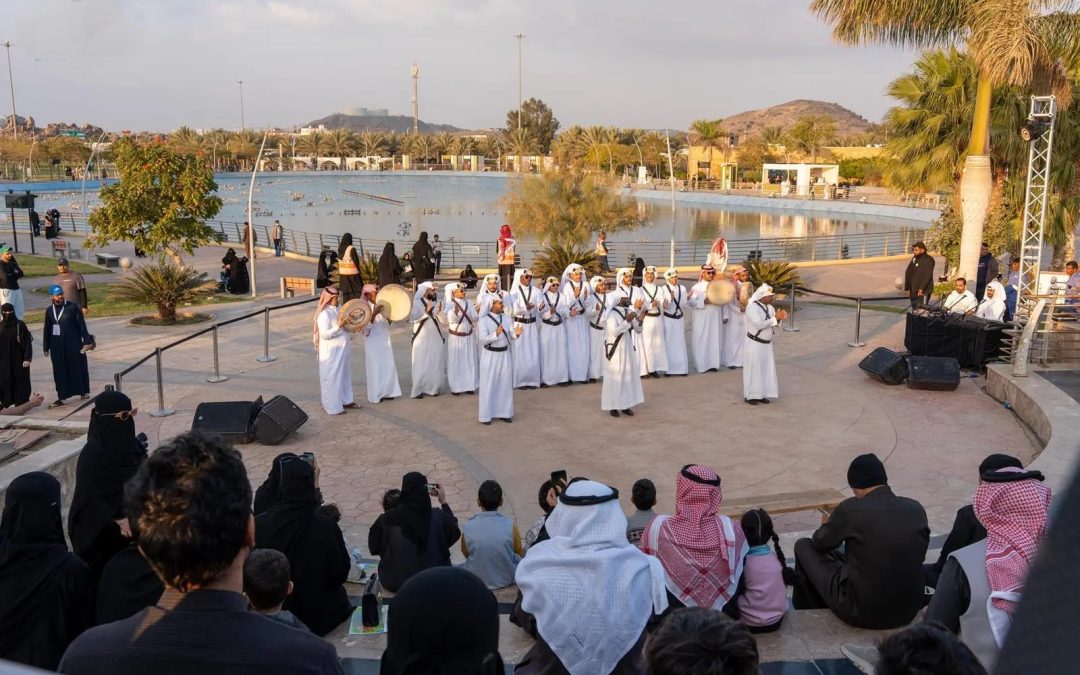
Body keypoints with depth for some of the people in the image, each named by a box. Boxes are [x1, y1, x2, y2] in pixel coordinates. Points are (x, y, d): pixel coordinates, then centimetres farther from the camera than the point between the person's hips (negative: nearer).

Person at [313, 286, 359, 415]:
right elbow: (325, 334, -24)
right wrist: (338, 326, -31)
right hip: (331, 352, -9)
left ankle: (345, 401, 31)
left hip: (342, 349, 9)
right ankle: (333, 407, 7)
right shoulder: (323, 314, -17)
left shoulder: (337, 310, 9)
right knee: (332, 378, -1)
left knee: (344, 375, 18)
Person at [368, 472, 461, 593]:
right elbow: (454, 533, 3)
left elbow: (374, 547, -3)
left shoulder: (388, 518, -19)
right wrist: (444, 502, 9)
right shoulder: (438, 517, -19)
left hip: (395, 582, 0)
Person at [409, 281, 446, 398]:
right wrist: (426, 311, -24)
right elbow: (412, 317, -17)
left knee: (435, 365, 4)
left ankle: (433, 388, 15)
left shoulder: (438, 303, 5)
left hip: (436, 339, 3)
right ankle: (418, 390, 5)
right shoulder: (417, 303, -3)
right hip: (421, 339, -3)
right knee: (421, 365, -3)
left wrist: (439, 312, -22)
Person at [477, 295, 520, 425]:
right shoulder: (484, 320, -12)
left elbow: (511, 335, -3)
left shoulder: (506, 318, 2)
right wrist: (496, 334, -35)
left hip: (504, 354, 5)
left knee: (505, 384, 10)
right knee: (489, 385, 3)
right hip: (490, 355, -5)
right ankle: (486, 415, 12)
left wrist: (516, 333, -25)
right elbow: (483, 340, -21)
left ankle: (504, 412, 23)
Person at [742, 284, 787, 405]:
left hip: (767, 344, 7)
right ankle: (750, 395, 8)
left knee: (766, 369, 9)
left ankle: (761, 394, 18)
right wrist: (775, 317, -25)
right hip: (754, 344, -7)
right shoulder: (752, 308, -19)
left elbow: (773, 324, 6)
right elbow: (759, 325, -28)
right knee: (753, 369, -1)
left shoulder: (769, 307, 5)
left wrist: (779, 318, -14)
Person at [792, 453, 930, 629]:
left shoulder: (851, 508, -16)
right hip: (908, 609, 5)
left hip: (862, 611, -5)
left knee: (804, 546, 15)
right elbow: (919, 553, 14)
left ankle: (808, 612, 36)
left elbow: (820, 543, 2)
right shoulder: (916, 509, -4)